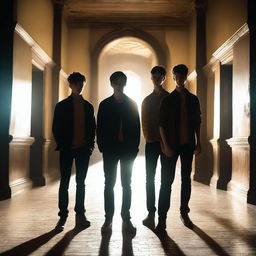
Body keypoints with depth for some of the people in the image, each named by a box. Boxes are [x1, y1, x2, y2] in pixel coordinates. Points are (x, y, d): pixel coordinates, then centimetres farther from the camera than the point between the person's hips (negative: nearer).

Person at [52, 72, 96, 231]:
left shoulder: (88, 106, 10)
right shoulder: (62, 106, 2)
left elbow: (92, 127, 11)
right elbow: (56, 127, 1)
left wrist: (90, 145, 0)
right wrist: (61, 145, -6)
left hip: (83, 149, 2)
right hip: (67, 149, -2)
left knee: (81, 182, 8)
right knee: (64, 182, 0)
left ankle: (80, 214, 15)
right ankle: (63, 216, 4)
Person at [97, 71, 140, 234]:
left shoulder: (132, 104, 5)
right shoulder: (105, 104, 4)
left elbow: (137, 127, 3)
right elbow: (100, 128, 3)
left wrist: (134, 147, -4)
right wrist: (102, 147, -5)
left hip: (128, 149, 0)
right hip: (110, 149, 0)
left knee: (127, 184, 5)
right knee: (109, 184, 3)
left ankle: (126, 218, 13)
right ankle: (108, 218, 10)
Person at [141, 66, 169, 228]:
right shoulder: (147, 100, 12)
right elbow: (144, 123, 9)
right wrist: (148, 138, -3)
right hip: (151, 142, 2)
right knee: (150, 178, -3)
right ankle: (151, 212, -2)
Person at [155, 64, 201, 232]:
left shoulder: (193, 99, 8)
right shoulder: (168, 100, 0)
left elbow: (197, 123, 12)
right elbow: (162, 124, -3)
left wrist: (198, 143, 7)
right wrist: (166, 145, -10)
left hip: (188, 144, 3)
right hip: (171, 145, -3)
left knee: (186, 179, 9)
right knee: (167, 180, -4)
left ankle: (184, 212, 21)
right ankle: (162, 217, -1)